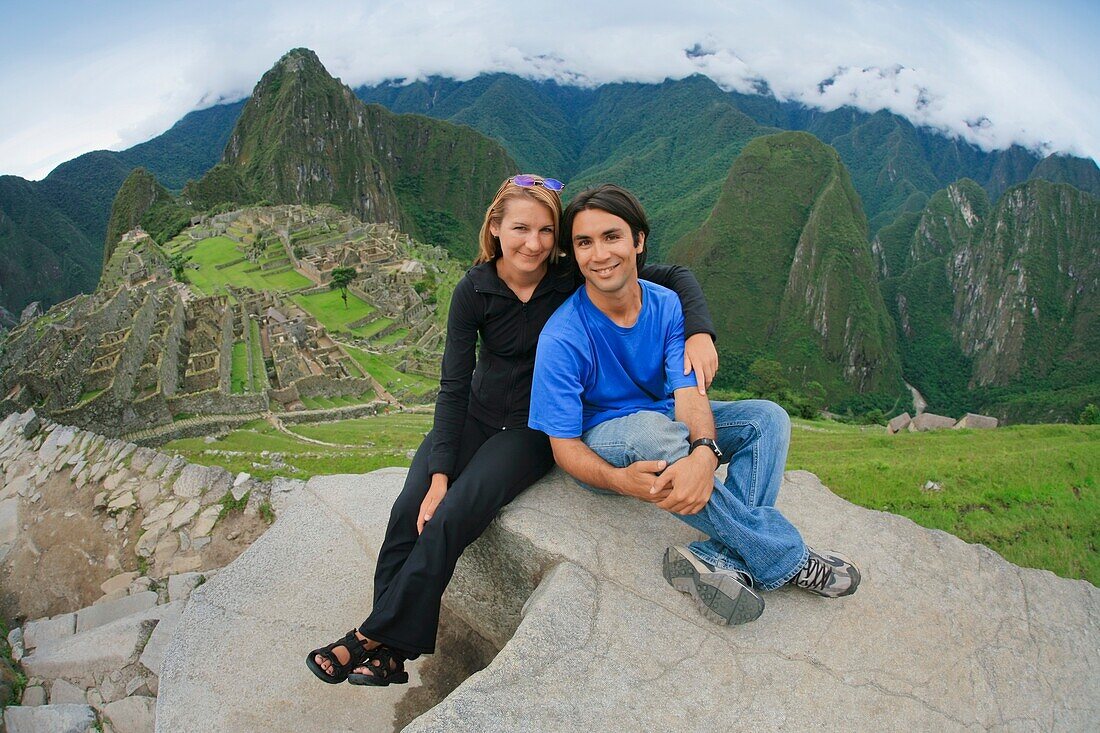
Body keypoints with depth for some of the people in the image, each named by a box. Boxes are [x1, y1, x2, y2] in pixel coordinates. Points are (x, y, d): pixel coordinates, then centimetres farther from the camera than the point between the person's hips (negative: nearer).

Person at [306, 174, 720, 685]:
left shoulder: (573, 278, -15)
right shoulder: (474, 289, -11)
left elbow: (674, 277, -10)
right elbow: (453, 384, -12)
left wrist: (699, 332, -30)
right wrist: (439, 473, -18)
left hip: (536, 428, -2)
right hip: (477, 414, 3)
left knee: (451, 518, -22)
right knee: (410, 510, -17)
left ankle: (375, 638, -7)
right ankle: (391, 651, -4)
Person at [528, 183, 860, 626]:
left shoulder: (667, 307, -10)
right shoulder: (561, 339, -22)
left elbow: (689, 393, -21)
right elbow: (564, 445, -21)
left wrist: (704, 453, -44)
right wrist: (621, 480, -43)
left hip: (667, 420, 5)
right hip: (603, 439, -5)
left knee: (766, 418, -12)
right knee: (652, 431, -38)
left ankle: (721, 558, -31)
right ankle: (786, 559, -24)